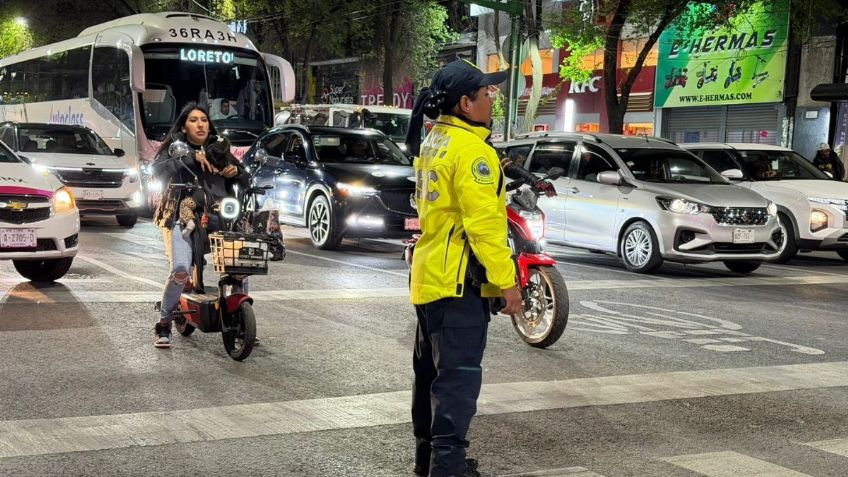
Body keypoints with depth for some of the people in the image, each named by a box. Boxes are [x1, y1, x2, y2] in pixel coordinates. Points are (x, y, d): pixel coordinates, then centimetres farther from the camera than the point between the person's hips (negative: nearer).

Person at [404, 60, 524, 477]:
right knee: (459, 374, -7)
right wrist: (507, 282, -18)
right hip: (459, 280, -10)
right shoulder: (470, 150, -17)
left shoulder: (432, 143, 13)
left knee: (431, 368, 16)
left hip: (428, 276, 10)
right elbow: (484, 224, -22)